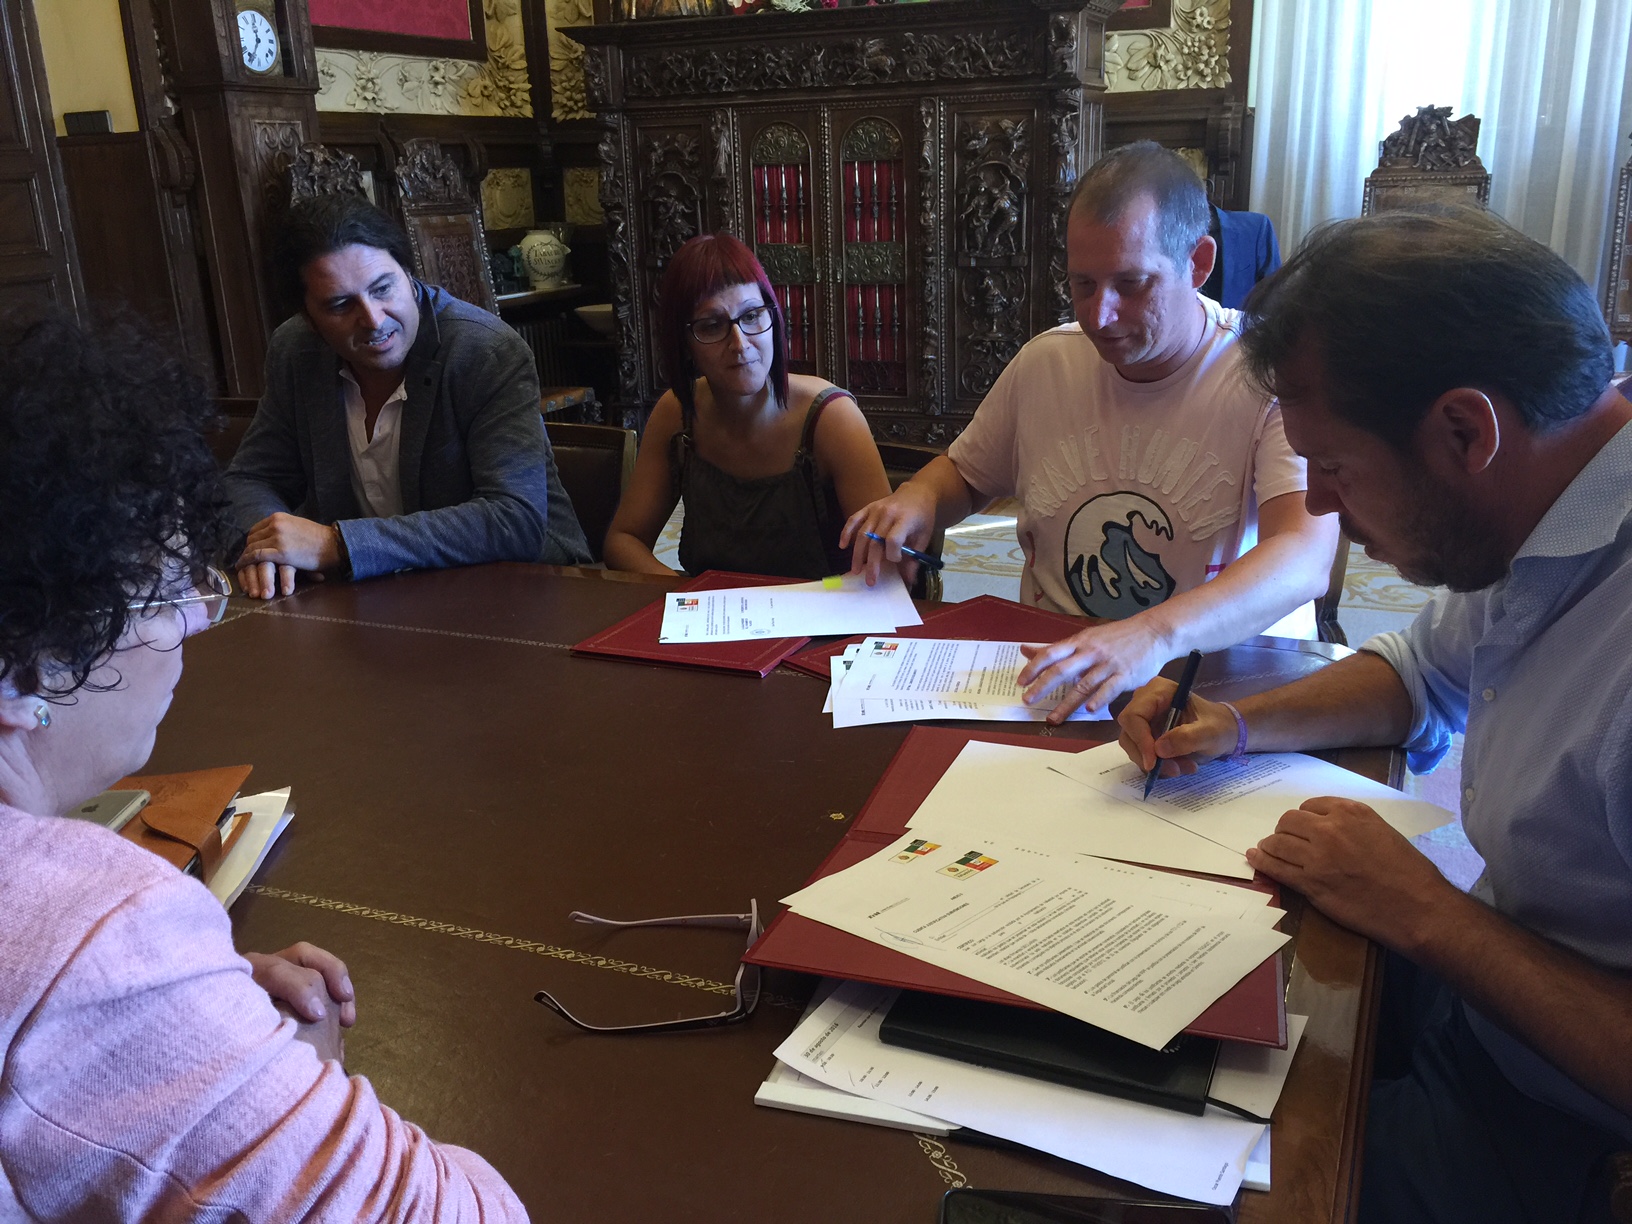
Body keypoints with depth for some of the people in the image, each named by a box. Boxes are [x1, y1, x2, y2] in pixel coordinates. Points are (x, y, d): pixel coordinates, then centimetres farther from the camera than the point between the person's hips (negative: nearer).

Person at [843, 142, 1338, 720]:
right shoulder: (1044, 362, 4)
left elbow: (1306, 558, -27)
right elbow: (964, 472, 21)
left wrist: (1155, 636, -43)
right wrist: (918, 496, -5)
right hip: (1049, 671, 3)